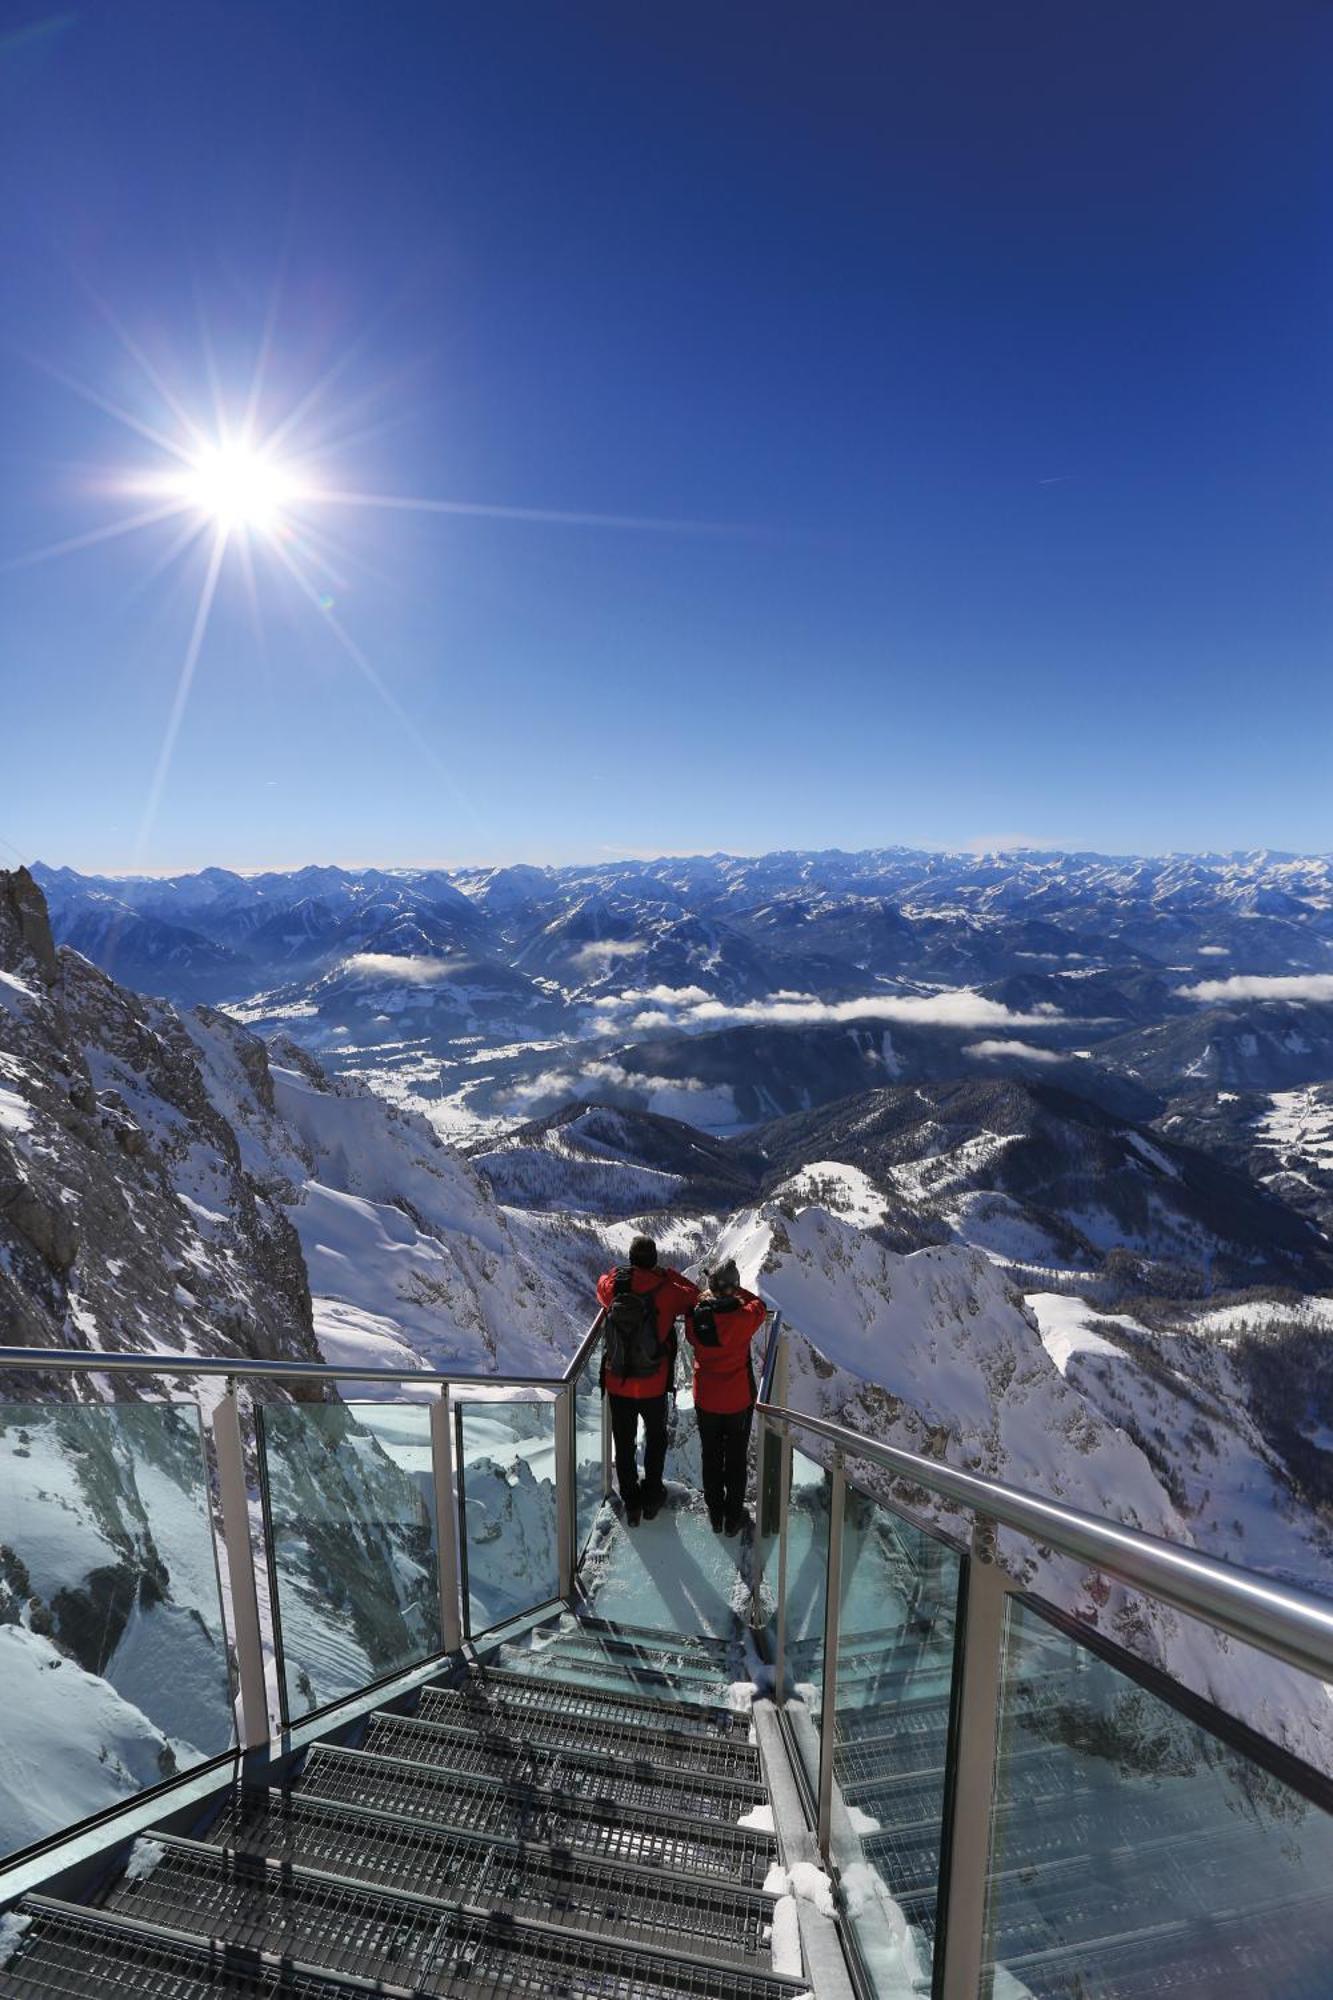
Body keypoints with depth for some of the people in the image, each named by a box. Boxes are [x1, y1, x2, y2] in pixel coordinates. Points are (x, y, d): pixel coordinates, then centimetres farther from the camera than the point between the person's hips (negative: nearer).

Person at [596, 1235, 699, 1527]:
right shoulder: (667, 1291, -20)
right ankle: (651, 1497, 36)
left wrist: (625, 1273, 11)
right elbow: (693, 1295, -2)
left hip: (617, 1384, 2)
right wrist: (667, 1273, 2)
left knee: (624, 1443, 20)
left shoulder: (612, 1286, -13)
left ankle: (631, 1504, 31)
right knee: (656, 1437, 25)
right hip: (653, 1386, -1)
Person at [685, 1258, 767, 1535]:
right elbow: (760, 1306, -4)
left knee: (711, 1458, 20)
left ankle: (715, 1516, 34)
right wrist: (737, 1292, 3)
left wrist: (709, 1292, 1)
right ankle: (734, 1518, 29)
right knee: (736, 1460, 17)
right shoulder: (743, 1318, -26)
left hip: (706, 1400, 2)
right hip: (739, 1400, -2)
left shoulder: (695, 1317, -18)